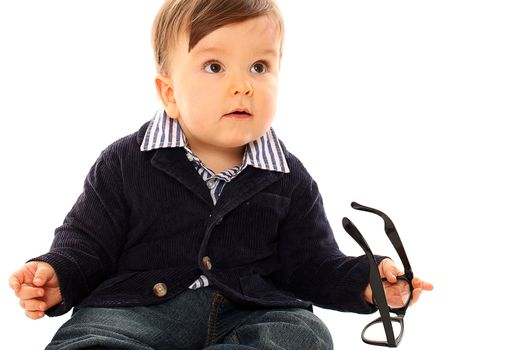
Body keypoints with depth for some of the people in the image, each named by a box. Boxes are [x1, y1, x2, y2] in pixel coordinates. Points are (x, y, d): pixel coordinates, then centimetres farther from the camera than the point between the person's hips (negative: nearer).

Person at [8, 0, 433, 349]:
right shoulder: (125, 164, 1)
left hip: (250, 311, 2)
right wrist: (59, 274, -14)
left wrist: (362, 280, -9)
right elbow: (89, 240, 6)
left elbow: (311, 264, 10)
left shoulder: (289, 181, 5)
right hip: (137, 307, -1)